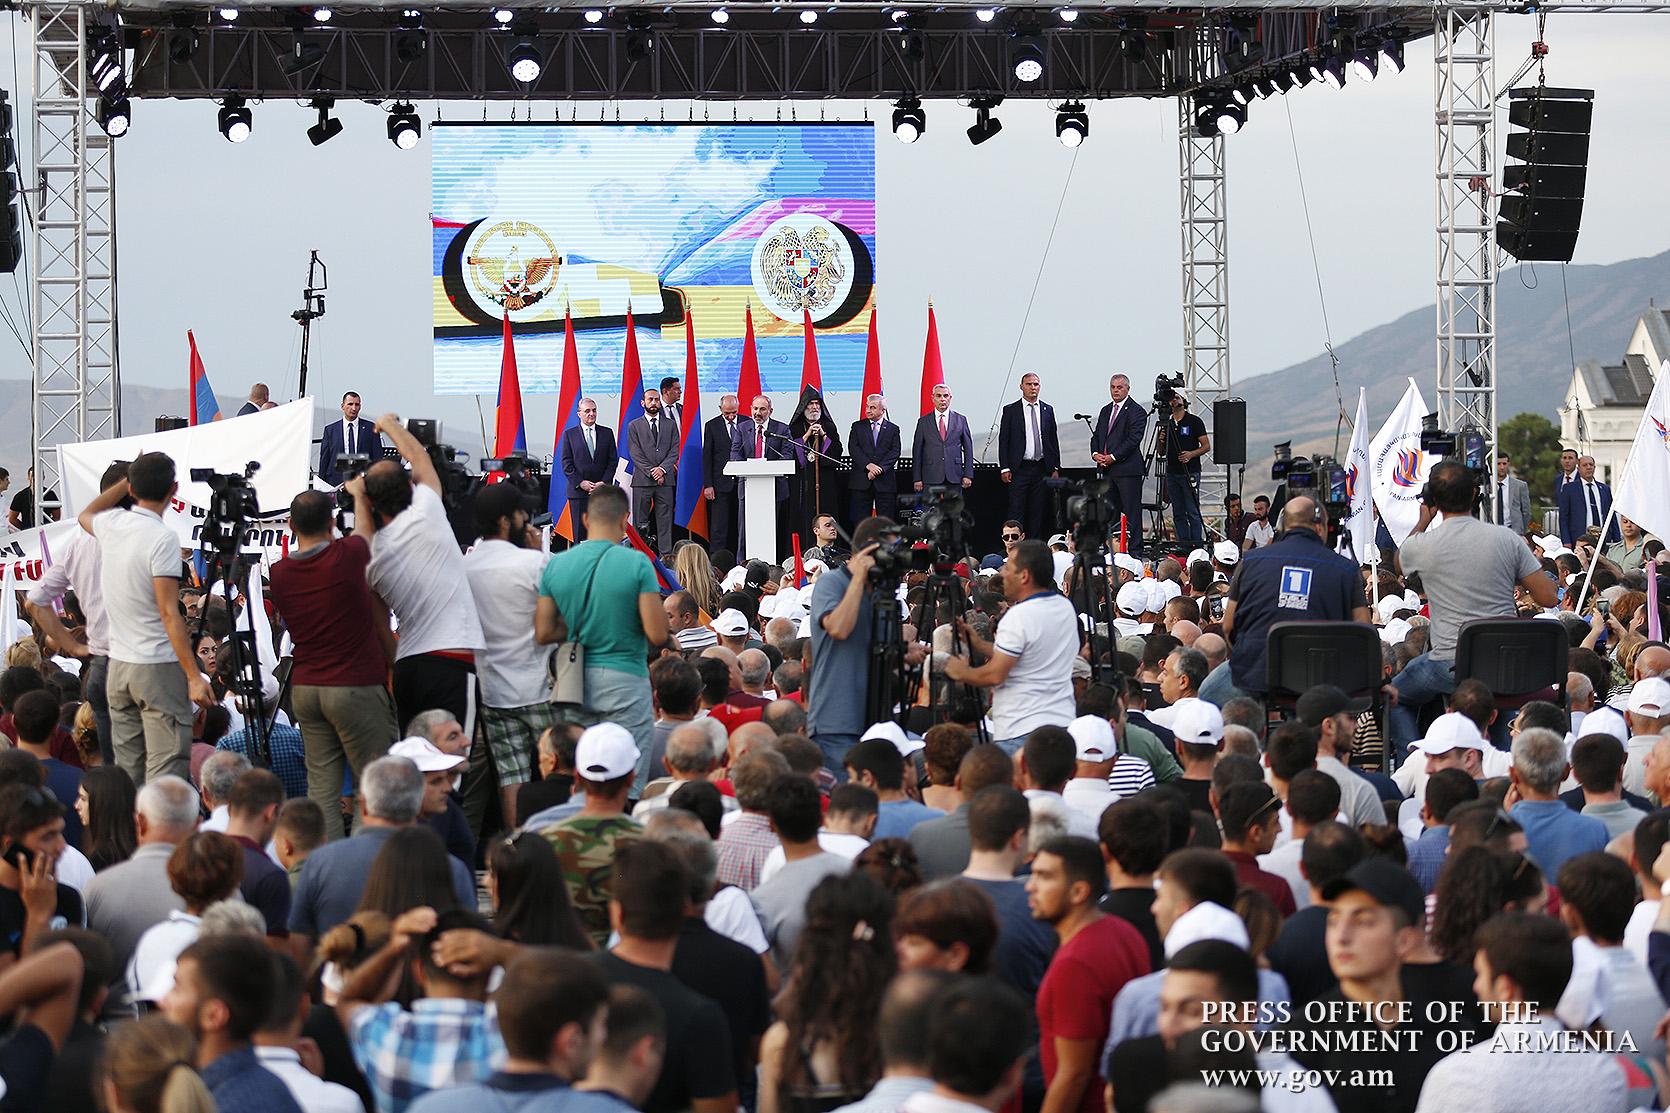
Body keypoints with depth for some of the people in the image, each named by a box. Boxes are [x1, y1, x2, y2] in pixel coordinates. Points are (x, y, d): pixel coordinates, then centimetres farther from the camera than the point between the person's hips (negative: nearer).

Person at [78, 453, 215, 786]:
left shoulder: (111, 525, 5)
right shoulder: (163, 538, -15)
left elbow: (85, 515, 32)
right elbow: (169, 613, -19)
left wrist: (128, 479, 28)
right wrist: (194, 676, -18)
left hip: (117, 667, 7)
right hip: (159, 667, -7)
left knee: (127, 770, 10)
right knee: (166, 771, -9)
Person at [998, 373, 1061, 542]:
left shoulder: (1048, 410, 11)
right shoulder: (1011, 410, 2)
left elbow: (1053, 440, 12)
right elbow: (1003, 440, 0)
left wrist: (1055, 468, 6)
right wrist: (1004, 468, -7)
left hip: (1042, 469, 3)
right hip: (1019, 469, -3)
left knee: (1038, 512, 4)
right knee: (1017, 511, -5)